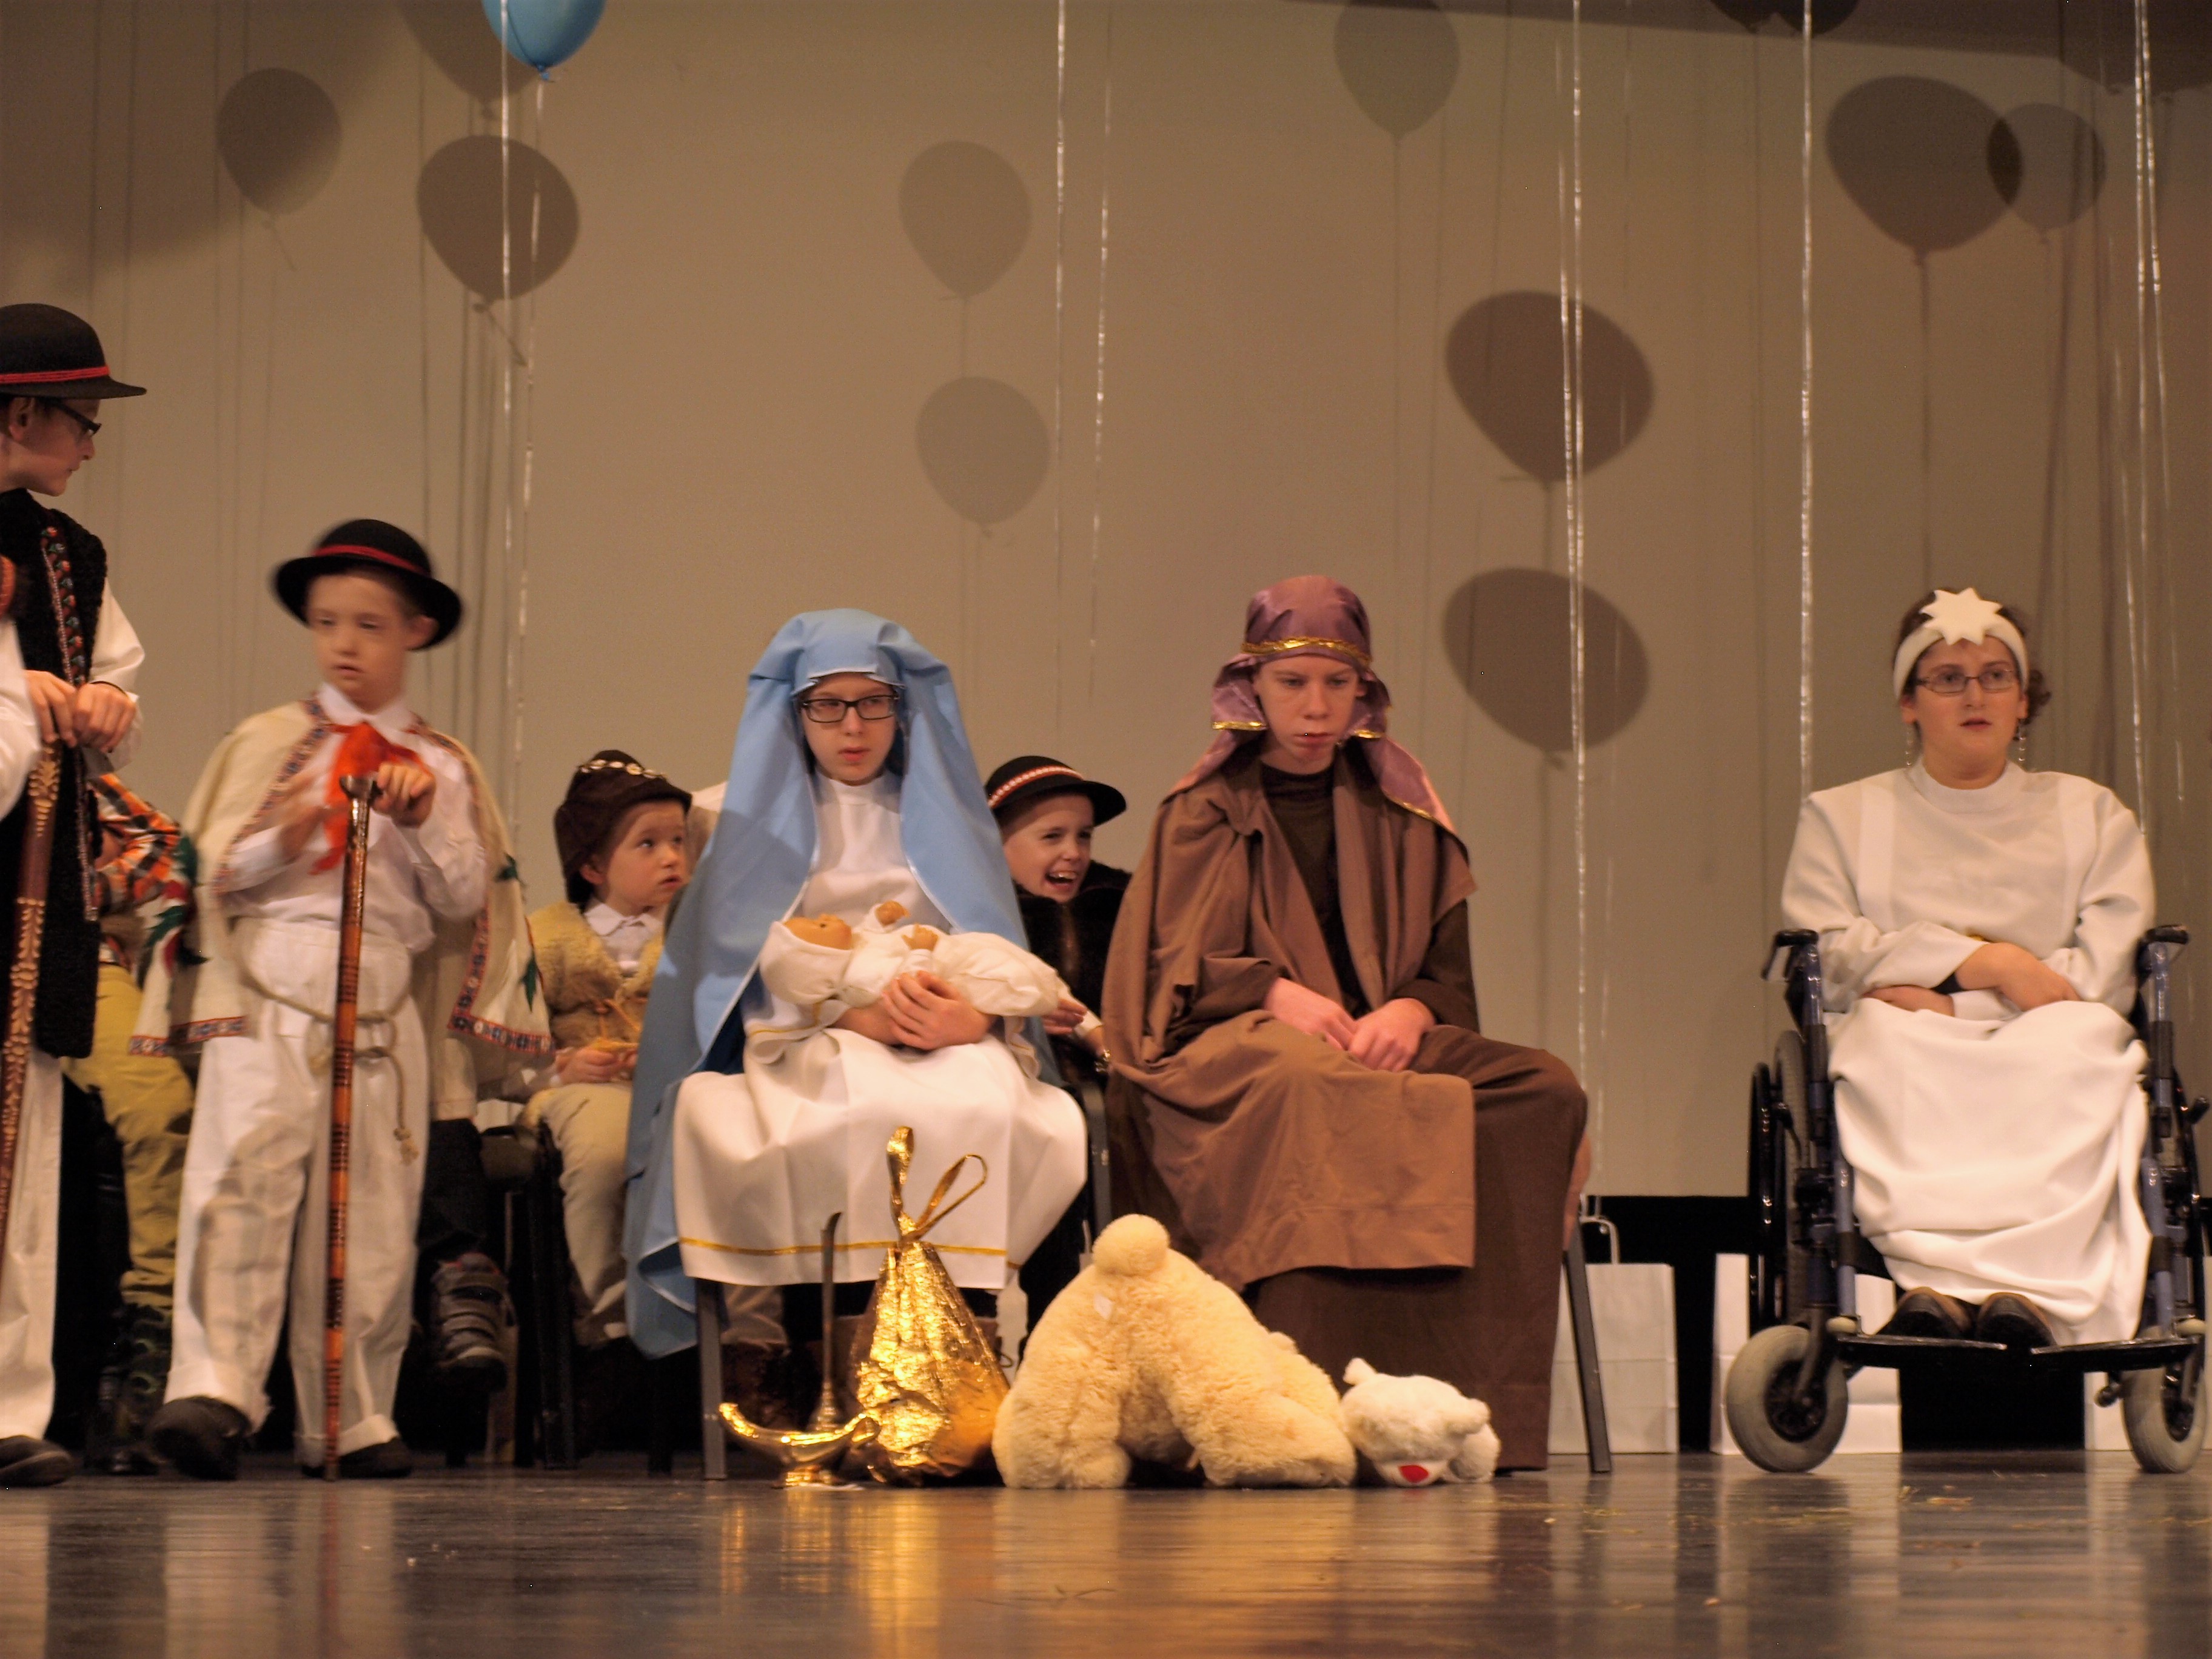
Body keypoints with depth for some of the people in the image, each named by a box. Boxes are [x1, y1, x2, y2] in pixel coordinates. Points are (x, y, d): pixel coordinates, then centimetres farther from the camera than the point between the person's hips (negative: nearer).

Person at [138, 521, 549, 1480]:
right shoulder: (267, 744, 11)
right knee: (244, 1176, -20)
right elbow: (209, 876, 7)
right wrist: (281, 842, -12)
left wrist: (425, 820, -6)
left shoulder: (443, 769, 15)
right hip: (268, 990, -2)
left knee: (371, 1213, 2)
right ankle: (213, 1390, -27)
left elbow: (466, 902, 10)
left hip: (386, 1005, 2)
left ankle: (349, 1420, 10)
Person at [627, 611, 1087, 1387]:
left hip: (949, 1036, 1)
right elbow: (754, 967, 4)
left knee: (984, 1107, -36)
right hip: (804, 1041, -1)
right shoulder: (762, 821, 19)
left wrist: (970, 1016, -15)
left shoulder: (943, 814, 22)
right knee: (853, 1115, -38)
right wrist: (858, 1011, -15)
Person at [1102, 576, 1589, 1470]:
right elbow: (1174, 969, 4)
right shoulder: (1206, 812, 13)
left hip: (1382, 1040, 4)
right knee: (1309, 1094, -42)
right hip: (1227, 1051, -3)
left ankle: (1470, 1407, -36)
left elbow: (1450, 970, 14)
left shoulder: (1400, 816, 20)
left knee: (1543, 1089, -27)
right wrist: (1277, 993, -15)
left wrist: (1409, 1010, -11)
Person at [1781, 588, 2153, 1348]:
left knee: (2076, 1041, -36)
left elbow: (2103, 973, 6)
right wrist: (1987, 963, -9)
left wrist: (1946, 994, -7)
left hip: (2042, 1050, 0)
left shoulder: (2093, 816, 23)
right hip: (1911, 1056, 0)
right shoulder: (1839, 817, 21)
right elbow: (1821, 955, 2)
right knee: (1883, 1034, -37)